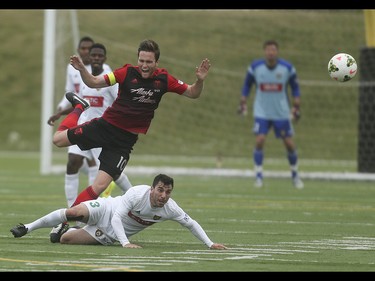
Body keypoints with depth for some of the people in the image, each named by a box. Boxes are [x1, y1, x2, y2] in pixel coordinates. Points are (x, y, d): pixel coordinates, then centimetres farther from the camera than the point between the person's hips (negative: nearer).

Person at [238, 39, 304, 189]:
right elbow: (247, 85, 8)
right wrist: (242, 104, 3)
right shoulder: (255, 67, -7)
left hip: (282, 113, 1)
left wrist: (296, 108, 1)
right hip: (261, 112, -1)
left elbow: (295, 87, 5)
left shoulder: (287, 68, -7)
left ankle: (295, 175, 23)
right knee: (259, 140, -16)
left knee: (289, 144, 2)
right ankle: (258, 176, -5)